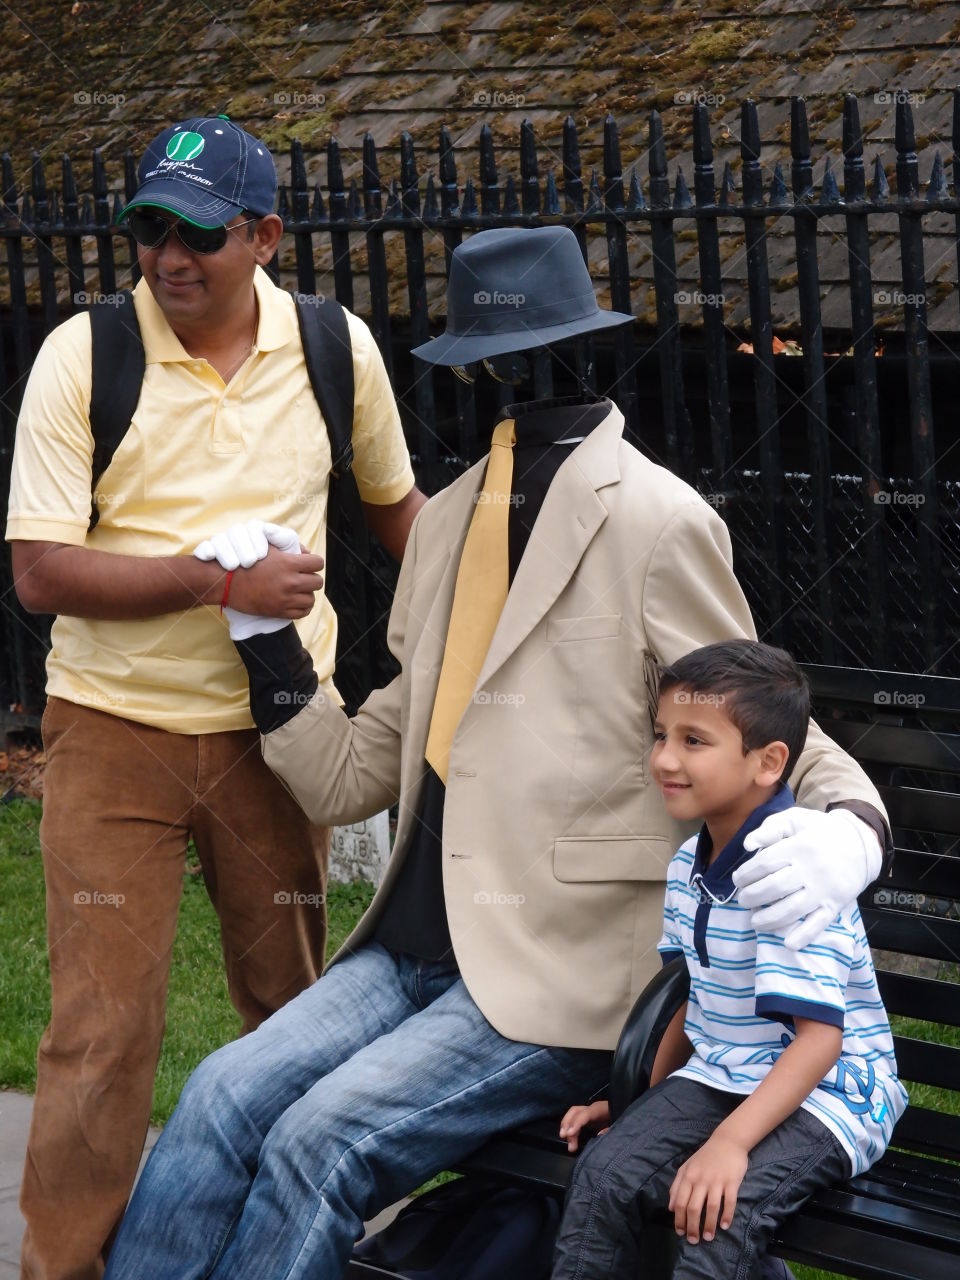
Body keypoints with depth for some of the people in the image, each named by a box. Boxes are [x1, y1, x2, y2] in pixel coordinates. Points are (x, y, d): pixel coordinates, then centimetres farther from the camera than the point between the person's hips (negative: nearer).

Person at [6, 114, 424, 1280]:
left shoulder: (338, 350, -1)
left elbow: (394, 504, 18)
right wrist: (217, 581, -20)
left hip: (276, 730, 3)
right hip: (114, 727, -3)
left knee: (295, 1009, 13)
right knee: (101, 1029, -3)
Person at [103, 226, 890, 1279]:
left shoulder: (656, 521, -8)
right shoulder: (447, 520, 14)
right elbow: (362, 773, 17)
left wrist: (848, 822, -23)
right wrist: (264, 632, 8)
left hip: (568, 971, -6)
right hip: (422, 945, 7)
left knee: (321, 1139, -20)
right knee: (221, 1100, -12)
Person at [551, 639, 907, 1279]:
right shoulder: (687, 868, 7)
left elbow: (819, 1036, -25)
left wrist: (730, 1141, -33)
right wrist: (644, 1097, 13)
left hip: (827, 1090, -7)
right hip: (717, 1075, 7)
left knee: (721, 1213, -31)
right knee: (605, 1173, -17)